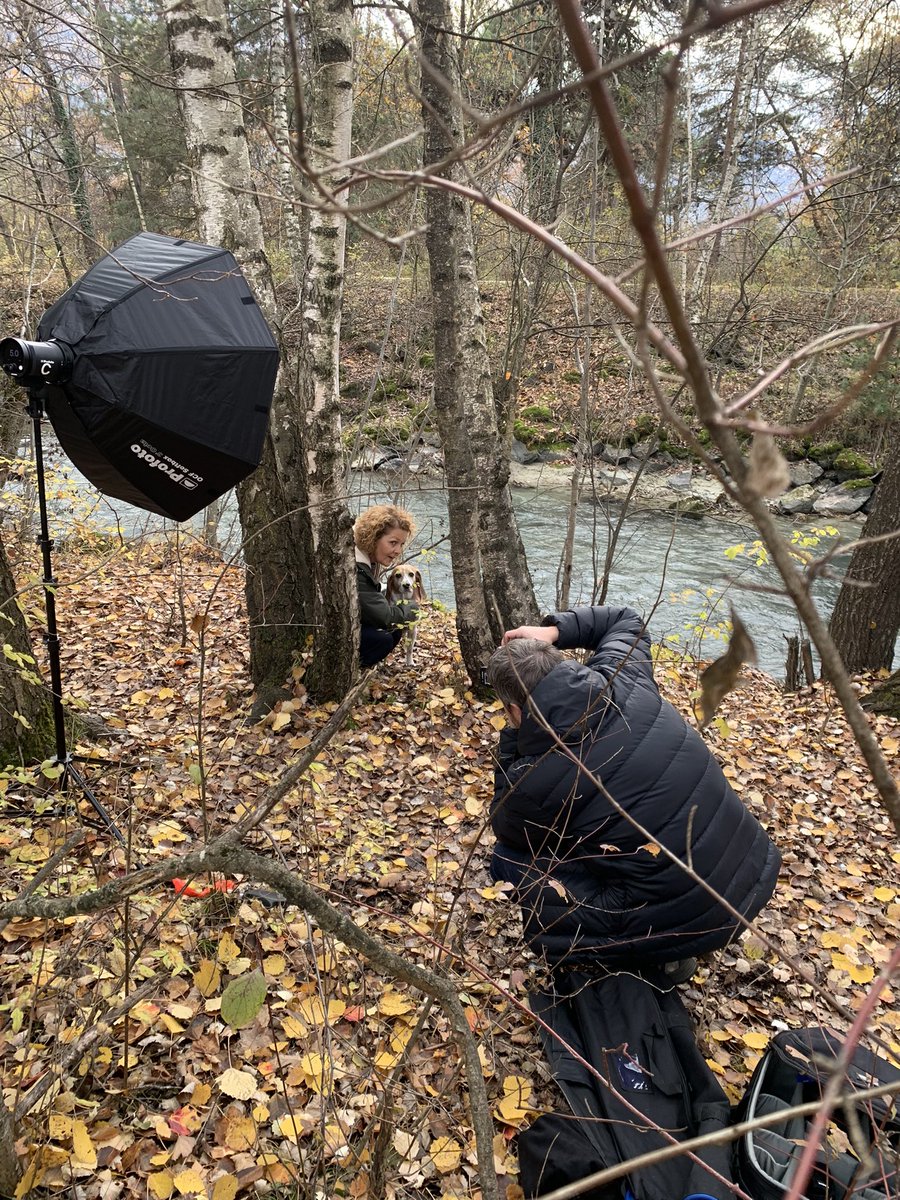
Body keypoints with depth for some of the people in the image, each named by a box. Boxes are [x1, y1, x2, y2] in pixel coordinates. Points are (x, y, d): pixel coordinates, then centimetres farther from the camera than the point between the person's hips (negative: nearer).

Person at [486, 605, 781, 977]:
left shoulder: (534, 782, -20)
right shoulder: (624, 680, -7)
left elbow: (505, 827, 6)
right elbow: (625, 620, 18)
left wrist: (512, 737, 6)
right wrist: (555, 629, 9)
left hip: (681, 923, -6)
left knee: (509, 858, 5)